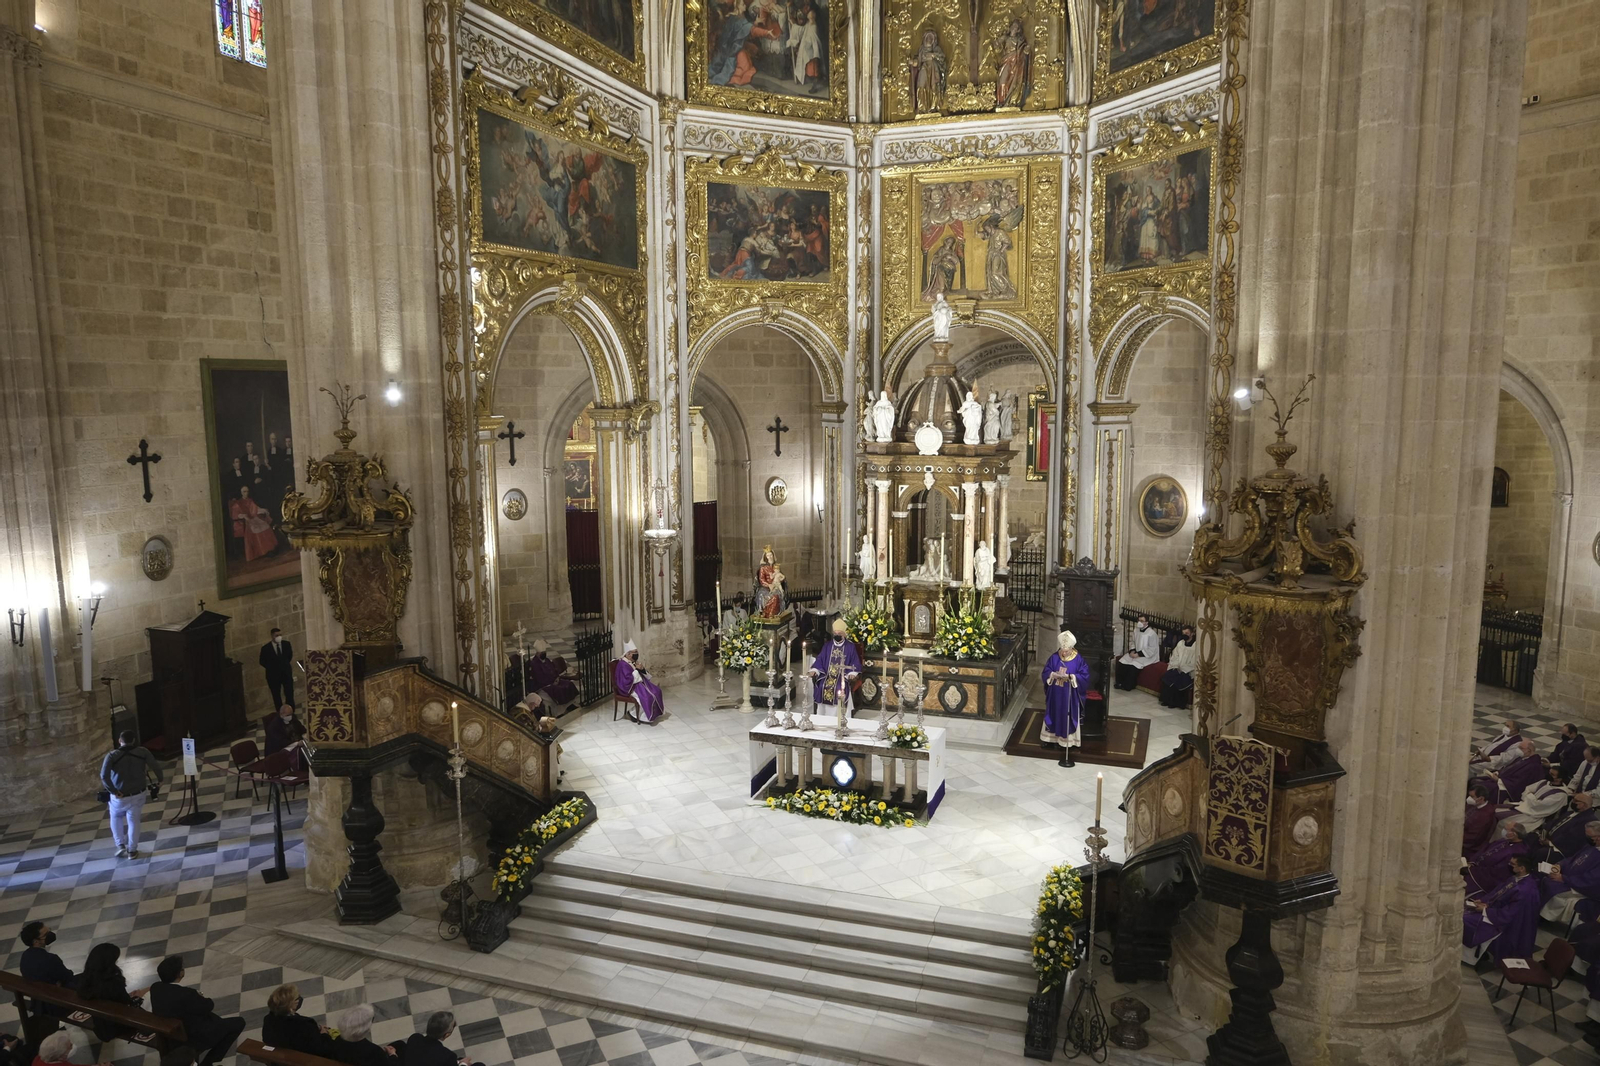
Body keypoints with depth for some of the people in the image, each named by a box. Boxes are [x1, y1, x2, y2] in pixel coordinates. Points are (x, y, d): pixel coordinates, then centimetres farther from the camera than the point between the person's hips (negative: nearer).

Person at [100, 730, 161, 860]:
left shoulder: (112, 756, -12)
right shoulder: (142, 752, -8)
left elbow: (104, 776, -25)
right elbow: (156, 767, -10)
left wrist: (114, 791, -16)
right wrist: (159, 780, 8)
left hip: (120, 796, -1)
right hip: (138, 795, 1)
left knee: (116, 818, 27)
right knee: (134, 822, 17)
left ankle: (121, 846, 22)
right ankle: (132, 851, 24)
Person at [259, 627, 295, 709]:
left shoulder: (286, 644, -3)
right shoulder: (266, 648, -11)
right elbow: (262, 661, 2)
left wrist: (285, 664, 10)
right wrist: (271, 667, 1)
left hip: (286, 673, 1)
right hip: (273, 675, -1)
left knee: (289, 694, -1)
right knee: (276, 696, 8)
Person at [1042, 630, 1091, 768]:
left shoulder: (1079, 660, -11)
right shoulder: (1054, 657, -3)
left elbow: (1084, 676, -13)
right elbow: (1046, 672, 1)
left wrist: (1070, 676, -26)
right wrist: (1053, 674, -22)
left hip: (1070, 696, -3)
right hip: (1055, 694, 3)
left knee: (1068, 717, 3)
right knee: (1054, 715, 14)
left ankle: (1068, 741, 11)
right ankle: (1052, 737, 29)